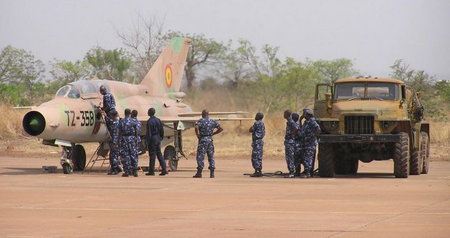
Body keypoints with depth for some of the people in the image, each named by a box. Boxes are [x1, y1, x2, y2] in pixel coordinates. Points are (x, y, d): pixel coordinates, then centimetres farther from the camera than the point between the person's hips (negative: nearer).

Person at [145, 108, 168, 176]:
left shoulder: (149, 121, -15)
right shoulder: (158, 120, 8)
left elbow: (148, 133, -16)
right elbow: (162, 130, 12)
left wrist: (147, 142, -13)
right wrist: (161, 138, 21)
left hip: (152, 139, -7)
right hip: (158, 139, 7)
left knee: (152, 155, -2)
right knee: (159, 154, 9)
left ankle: (151, 171, 2)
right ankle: (164, 169, 4)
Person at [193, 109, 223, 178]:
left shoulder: (201, 121, -6)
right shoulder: (212, 121, 9)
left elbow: (196, 127, -24)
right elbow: (221, 128, 9)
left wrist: (198, 135, -10)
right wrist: (213, 133, 12)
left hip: (203, 139, -5)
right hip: (210, 139, 5)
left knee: (200, 156, -2)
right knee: (211, 156, 9)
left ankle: (199, 173, -4)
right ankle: (212, 173, 6)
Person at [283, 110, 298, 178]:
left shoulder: (291, 122, -16)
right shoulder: (288, 122, 16)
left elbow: (296, 128, -31)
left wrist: (292, 135, -21)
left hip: (290, 141, -11)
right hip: (287, 141, 11)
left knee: (290, 157, -9)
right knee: (288, 157, 12)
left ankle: (291, 173, -9)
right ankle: (291, 172, 15)